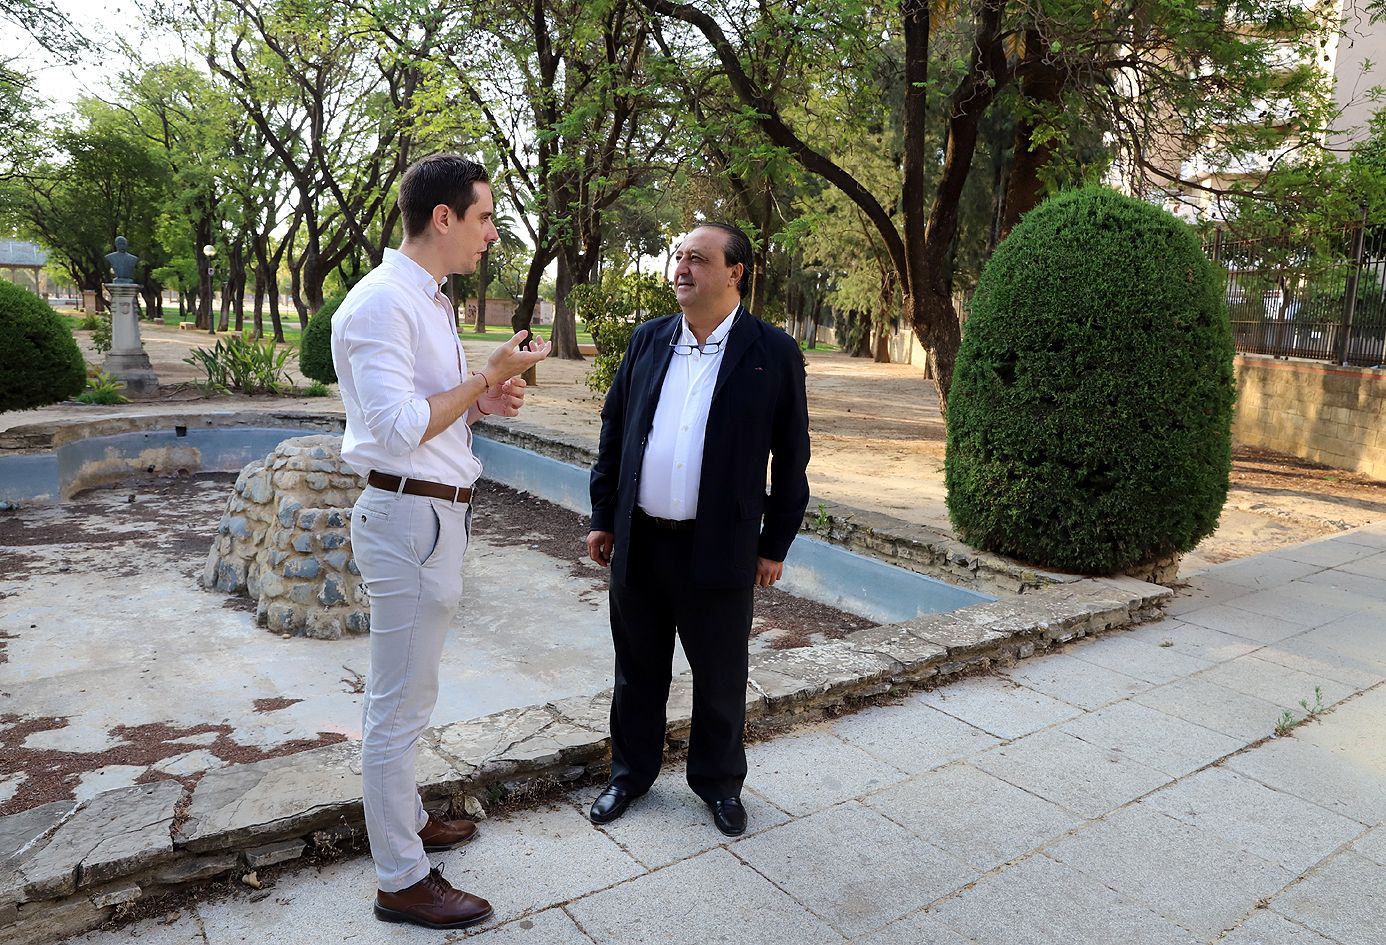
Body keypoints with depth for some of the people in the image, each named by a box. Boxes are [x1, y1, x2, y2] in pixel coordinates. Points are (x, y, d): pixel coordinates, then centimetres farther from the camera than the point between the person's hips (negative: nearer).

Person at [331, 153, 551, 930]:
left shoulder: (430, 301, 13)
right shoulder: (380, 303, -17)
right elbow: (398, 429, -24)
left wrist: (487, 400, 2)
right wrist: (489, 377, -18)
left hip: (438, 513, 10)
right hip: (410, 517, -10)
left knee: (408, 692, 22)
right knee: (401, 703, 2)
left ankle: (407, 818, 40)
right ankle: (402, 882, 17)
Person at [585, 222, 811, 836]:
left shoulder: (774, 354, -6)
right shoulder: (648, 340, 5)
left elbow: (791, 459, -2)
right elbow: (613, 432, 10)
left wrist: (775, 545, -2)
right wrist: (604, 518, 8)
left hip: (719, 548, -3)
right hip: (638, 542, 3)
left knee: (720, 678, 12)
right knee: (638, 670, 17)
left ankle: (719, 782, 35)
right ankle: (631, 772, 37)